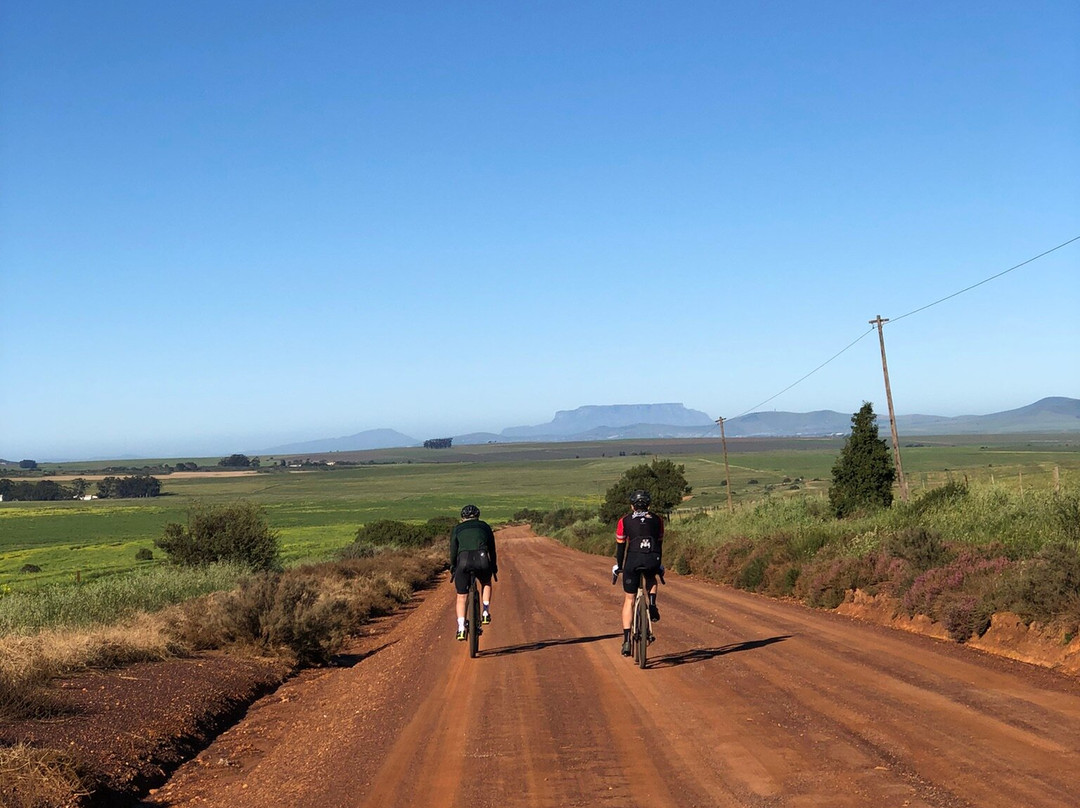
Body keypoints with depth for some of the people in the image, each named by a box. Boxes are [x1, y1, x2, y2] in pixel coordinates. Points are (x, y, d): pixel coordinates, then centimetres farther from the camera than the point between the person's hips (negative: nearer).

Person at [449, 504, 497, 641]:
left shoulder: (457, 528, 22)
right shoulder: (485, 526, 23)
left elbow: (453, 551, 18)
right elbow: (492, 549, 25)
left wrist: (452, 570, 28)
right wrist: (494, 567, 33)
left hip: (464, 560, -1)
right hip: (482, 559, 1)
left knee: (461, 597, 12)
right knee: (486, 583, 32)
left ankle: (461, 628, 0)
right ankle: (486, 613, 20)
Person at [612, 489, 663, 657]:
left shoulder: (625, 521, 15)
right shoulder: (657, 520, 19)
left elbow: (620, 546, 18)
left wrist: (618, 566, 30)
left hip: (633, 560, -1)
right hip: (652, 560, 1)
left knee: (629, 600, 11)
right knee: (651, 579, 38)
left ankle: (626, 640, 4)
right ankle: (652, 604, 11)